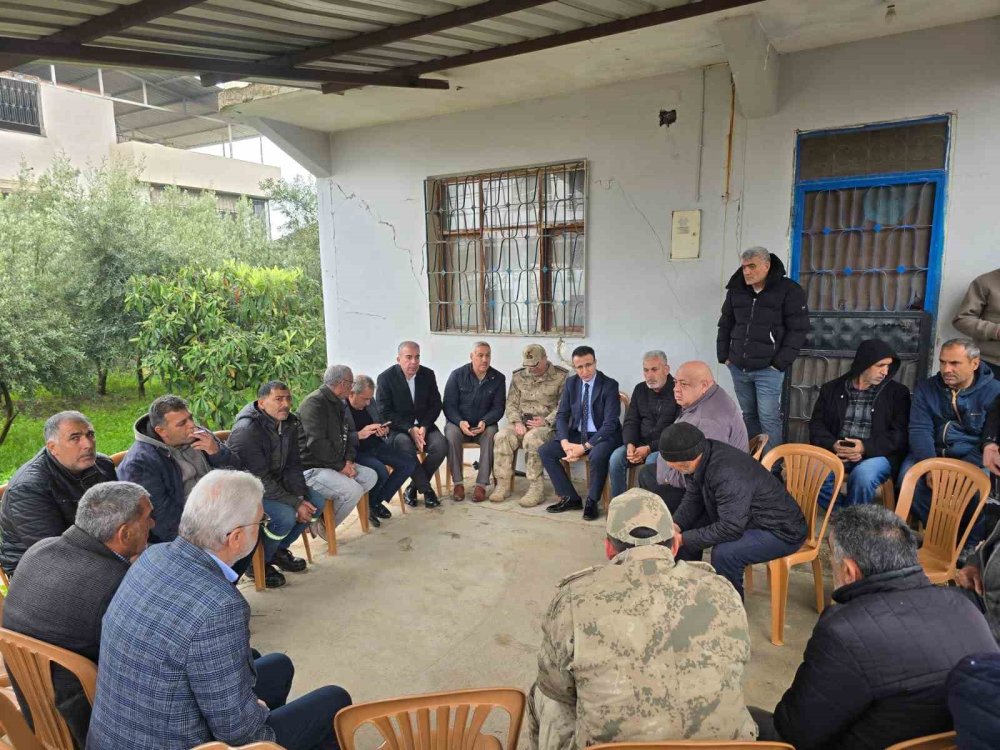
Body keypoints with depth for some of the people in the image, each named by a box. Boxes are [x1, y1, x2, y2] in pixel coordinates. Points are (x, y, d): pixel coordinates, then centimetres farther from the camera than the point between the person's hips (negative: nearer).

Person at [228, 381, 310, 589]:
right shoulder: (246, 429, -26)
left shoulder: (289, 423, -1)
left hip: (275, 484, 8)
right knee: (285, 516, -29)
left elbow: (293, 466, 3)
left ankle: (279, 549, 14)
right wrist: (295, 504, -26)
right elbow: (260, 479, -28)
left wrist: (300, 497, -13)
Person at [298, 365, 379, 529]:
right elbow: (317, 443, -24)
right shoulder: (314, 403, -17)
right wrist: (340, 466, -17)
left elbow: (349, 435, 17)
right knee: (353, 490, -25)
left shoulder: (339, 403, 14)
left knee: (370, 476, 1)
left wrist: (349, 460, -1)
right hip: (312, 468, -10)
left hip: (336, 463, 10)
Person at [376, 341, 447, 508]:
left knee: (441, 445, -25)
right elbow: (384, 412, -10)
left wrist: (424, 427, -14)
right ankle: (426, 488, -16)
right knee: (406, 446, -35)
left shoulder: (428, 374, 3)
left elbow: (435, 405, 5)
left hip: (423, 425, 4)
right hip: (397, 428, -3)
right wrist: (410, 429, -21)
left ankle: (413, 487, -6)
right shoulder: (386, 378, -7)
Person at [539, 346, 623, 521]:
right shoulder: (571, 383, 2)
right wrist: (565, 442, -15)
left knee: (597, 456, -37)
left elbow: (610, 424, -19)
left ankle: (592, 502, -11)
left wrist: (584, 447, -26)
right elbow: (561, 415, 3)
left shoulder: (609, 385, -14)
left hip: (604, 436, -5)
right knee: (545, 451, -11)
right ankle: (570, 497, 1)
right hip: (577, 434, 6)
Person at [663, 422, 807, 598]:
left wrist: (683, 539, -28)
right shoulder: (699, 459, -10)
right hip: (746, 518, 9)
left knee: (724, 553, -31)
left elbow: (730, 529, -34)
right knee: (686, 528, 4)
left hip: (780, 530, -9)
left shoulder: (728, 475, -36)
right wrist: (676, 525, -16)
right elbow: (693, 498, 2)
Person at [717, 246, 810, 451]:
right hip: (738, 368, 5)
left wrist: (780, 363, -12)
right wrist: (724, 356, 9)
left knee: (768, 419, -4)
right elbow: (725, 325, 18)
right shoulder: (736, 290, 8)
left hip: (767, 369, -5)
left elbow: (798, 330, -8)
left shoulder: (789, 290, -6)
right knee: (748, 416, 14)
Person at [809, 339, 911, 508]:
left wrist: (866, 447, -17)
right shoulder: (832, 389, 12)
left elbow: (901, 434, -1)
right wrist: (833, 446, -14)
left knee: (863, 475, -35)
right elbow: (816, 426, 8)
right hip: (836, 453, 2)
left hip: (876, 455, -1)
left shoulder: (897, 392, 8)